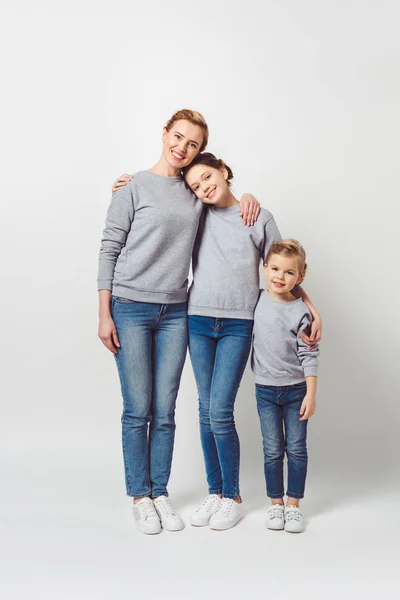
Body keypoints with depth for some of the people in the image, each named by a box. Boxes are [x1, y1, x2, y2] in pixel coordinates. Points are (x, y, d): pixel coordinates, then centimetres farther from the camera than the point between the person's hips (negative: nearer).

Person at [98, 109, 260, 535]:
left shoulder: (196, 192, 11)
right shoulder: (134, 187, -1)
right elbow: (109, 250, -2)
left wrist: (246, 198, 6)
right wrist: (104, 315, -6)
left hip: (175, 313, 4)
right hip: (130, 309, -3)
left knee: (164, 411, 7)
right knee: (138, 410, 0)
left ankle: (160, 493, 19)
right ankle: (140, 496, 15)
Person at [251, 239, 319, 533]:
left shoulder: (300, 312, -10)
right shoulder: (256, 301, -3)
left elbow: (309, 356, -9)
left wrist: (311, 394, -11)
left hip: (296, 390, -2)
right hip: (266, 390, 2)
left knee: (297, 449, 6)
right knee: (273, 451, 9)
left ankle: (293, 504, 18)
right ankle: (276, 503, 21)